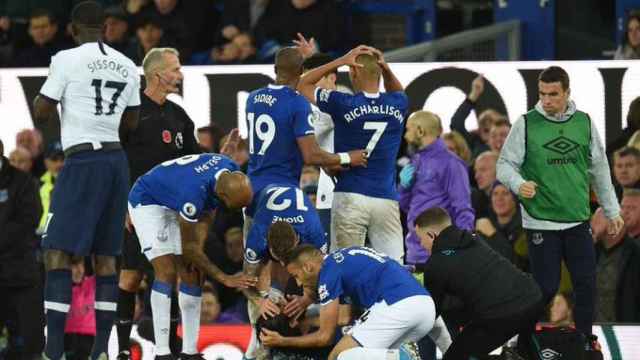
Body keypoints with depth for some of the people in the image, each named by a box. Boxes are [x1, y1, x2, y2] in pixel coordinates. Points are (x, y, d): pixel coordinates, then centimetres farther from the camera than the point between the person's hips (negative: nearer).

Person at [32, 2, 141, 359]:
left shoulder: (67, 60, -8)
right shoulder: (127, 67, 11)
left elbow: (41, 112, -4)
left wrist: (46, 89, 15)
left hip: (83, 160, -6)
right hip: (117, 160, 6)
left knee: (58, 252, -5)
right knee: (105, 256, 11)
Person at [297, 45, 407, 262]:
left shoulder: (343, 104, -7)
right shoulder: (397, 106, 4)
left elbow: (303, 85, 8)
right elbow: (397, 91, 31)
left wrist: (341, 61, 5)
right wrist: (385, 69, 12)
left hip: (350, 197, -3)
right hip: (386, 199, 3)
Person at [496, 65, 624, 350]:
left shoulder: (584, 123, 4)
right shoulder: (526, 124, -6)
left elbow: (599, 169, 13)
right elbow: (505, 164, -3)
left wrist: (612, 211, 17)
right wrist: (519, 185, -24)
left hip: (578, 221, 3)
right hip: (541, 222, -3)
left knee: (586, 284, 3)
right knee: (546, 287, -4)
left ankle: (585, 342, 18)